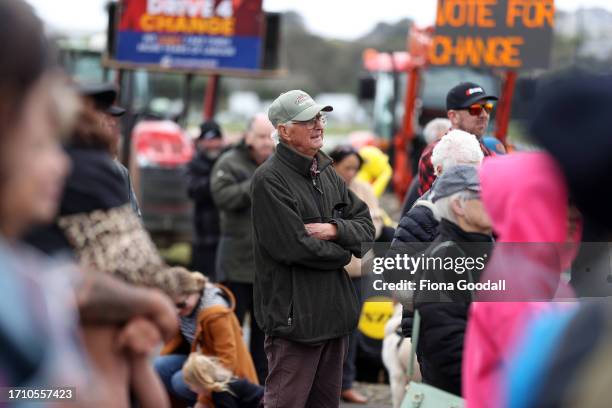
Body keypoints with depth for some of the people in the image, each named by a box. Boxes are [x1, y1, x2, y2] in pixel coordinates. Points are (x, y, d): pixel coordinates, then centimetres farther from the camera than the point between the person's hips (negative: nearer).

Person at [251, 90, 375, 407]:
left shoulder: (326, 172, 13)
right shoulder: (269, 179, -13)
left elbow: (366, 225, 12)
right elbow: (294, 247, -20)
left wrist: (334, 229, -10)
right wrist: (344, 253, -4)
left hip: (334, 311, 8)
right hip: (294, 317, -8)